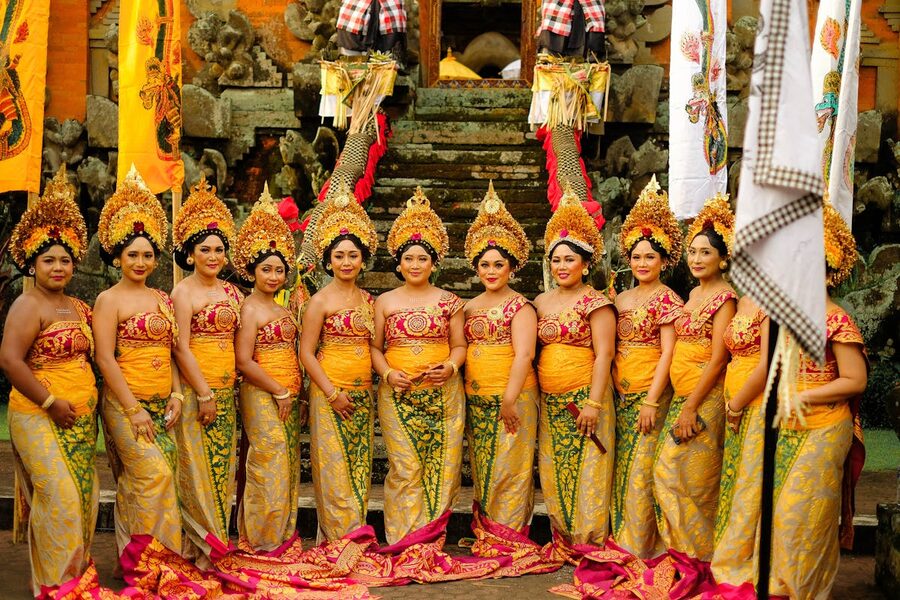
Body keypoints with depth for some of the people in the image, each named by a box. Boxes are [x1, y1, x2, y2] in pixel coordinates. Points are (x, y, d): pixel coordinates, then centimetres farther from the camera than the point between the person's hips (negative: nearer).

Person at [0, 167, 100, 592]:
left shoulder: (78, 308, 13)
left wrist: (90, 402, 9)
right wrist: (51, 402, -17)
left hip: (80, 418, 7)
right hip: (41, 418, -7)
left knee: (82, 497, 10)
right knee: (59, 498, -9)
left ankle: (78, 571, 22)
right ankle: (55, 582, 3)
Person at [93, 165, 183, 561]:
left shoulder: (162, 299, 14)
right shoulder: (109, 300, -4)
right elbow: (105, 358, -10)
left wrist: (176, 395, 2)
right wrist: (135, 409, -14)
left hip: (163, 404, 5)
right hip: (126, 402, -5)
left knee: (151, 480, 5)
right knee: (153, 474, -15)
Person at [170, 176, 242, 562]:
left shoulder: (231, 291, 13)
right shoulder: (184, 291, -6)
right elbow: (182, 348, -12)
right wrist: (204, 394, -14)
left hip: (227, 389, 6)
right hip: (196, 389, -6)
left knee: (222, 466, 9)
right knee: (198, 467, -2)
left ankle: (217, 542, 19)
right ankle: (199, 548, 6)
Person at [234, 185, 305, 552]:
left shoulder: (282, 310, 15)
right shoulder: (250, 309, -8)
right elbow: (244, 362, -15)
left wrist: (298, 397, 13)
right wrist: (279, 392, -13)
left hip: (288, 398, 8)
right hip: (261, 397, -8)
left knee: (288, 466, 10)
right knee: (269, 466, -7)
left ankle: (283, 534, 19)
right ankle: (260, 540, 3)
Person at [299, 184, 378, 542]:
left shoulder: (368, 301, 11)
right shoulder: (320, 301, -4)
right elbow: (306, 352, -7)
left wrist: (372, 388, 5)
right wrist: (333, 393, -13)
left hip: (363, 394, 5)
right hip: (330, 393, -5)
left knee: (360, 468, 7)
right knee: (334, 468, -4)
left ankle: (356, 533, 16)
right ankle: (339, 539, 3)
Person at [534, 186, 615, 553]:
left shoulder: (595, 303, -6)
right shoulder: (542, 302, 12)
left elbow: (604, 354, -11)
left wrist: (593, 403, -17)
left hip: (584, 398, -6)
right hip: (550, 402, 6)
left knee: (586, 473, -3)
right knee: (553, 475, 8)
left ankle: (590, 544, 6)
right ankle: (562, 544, 18)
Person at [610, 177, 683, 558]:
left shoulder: (666, 299, -7)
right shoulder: (621, 300, 12)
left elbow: (668, 352, -12)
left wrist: (651, 401, -17)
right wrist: (614, 391, 8)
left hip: (651, 393, -7)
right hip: (621, 395, 7)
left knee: (641, 469, -5)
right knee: (621, 469, 10)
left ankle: (643, 545, 5)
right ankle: (621, 540, 19)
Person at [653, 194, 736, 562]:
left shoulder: (724, 298, -12)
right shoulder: (695, 294, 14)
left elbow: (717, 359, -17)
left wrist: (690, 408, -18)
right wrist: (682, 404, 13)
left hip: (705, 398, -8)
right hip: (682, 394, 8)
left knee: (694, 479, -2)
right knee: (668, 472, 10)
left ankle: (701, 554, 13)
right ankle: (681, 547, 22)